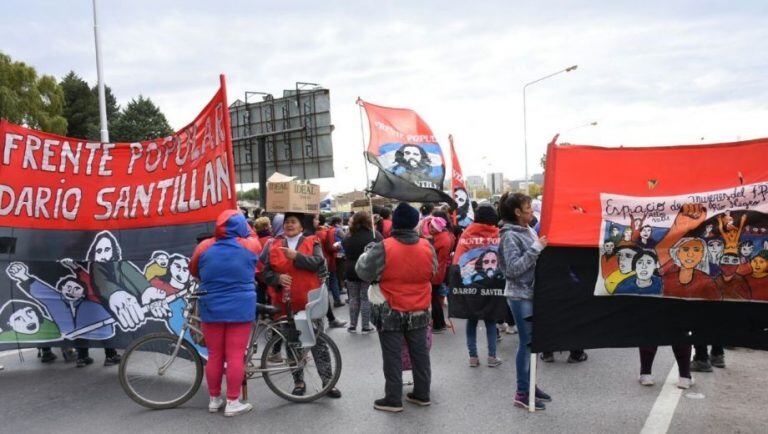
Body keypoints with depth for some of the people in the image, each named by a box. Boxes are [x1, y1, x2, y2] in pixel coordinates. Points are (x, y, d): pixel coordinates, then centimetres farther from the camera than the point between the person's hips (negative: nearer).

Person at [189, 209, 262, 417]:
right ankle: (232, 403, 8)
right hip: (240, 310, -2)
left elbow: (193, 270, 15)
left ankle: (214, 399, 23)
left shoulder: (204, 247, -1)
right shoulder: (249, 246, -6)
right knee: (235, 356, 2)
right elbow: (252, 236, 18)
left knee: (215, 356, 11)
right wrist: (242, 222, 31)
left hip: (211, 309, 2)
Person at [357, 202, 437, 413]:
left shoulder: (383, 248, -19)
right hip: (419, 312, 4)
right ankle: (422, 394, 28)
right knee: (420, 354, 17)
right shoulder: (427, 247, -5)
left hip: (390, 313, -4)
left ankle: (393, 399, 14)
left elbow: (363, 272, -10)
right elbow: (433, 272, 10)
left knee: (393, 357, 6)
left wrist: (368, 251, 5)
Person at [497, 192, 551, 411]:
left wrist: (542, 247, 4)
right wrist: (536, 248, -21)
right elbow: (514, 268, -21)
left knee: (533, 341, 14)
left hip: (533, 293, 8)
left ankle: (529, 384, 27)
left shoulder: (529, 230, 10)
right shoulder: (510, 236, -14)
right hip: (520, 296, -8)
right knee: (527, 342, -2)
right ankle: (522, 393, 8)